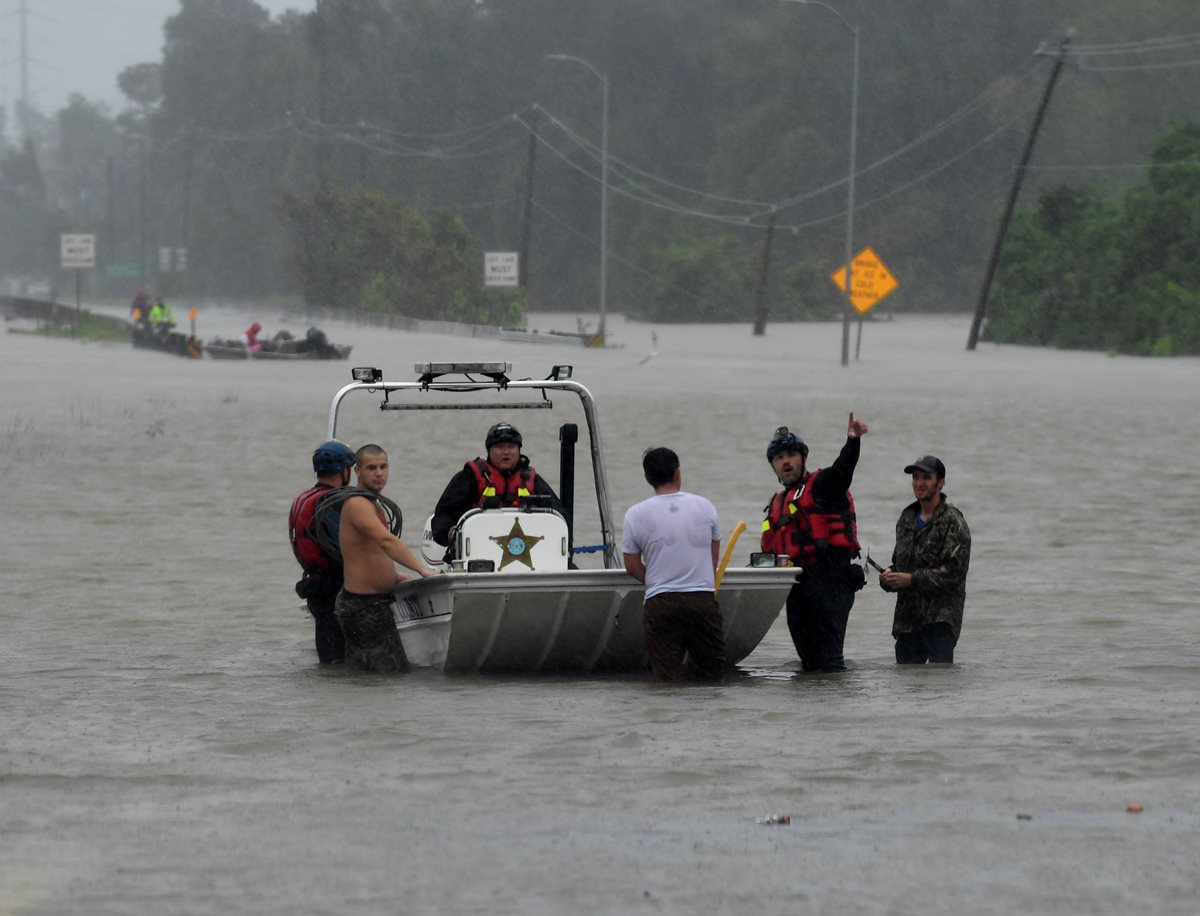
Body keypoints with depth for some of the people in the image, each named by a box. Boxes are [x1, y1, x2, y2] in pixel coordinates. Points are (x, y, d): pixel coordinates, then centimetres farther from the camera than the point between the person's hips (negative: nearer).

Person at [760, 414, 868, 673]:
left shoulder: (821, 485, 2)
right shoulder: (777, 504, 25)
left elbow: (843, 468, -20)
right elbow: (770, 550, 30)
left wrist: (853, 441, -38)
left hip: (828, 583, -8)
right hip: (797, 588, 8)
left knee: (828, 658, -15)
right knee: (809, 660, 13)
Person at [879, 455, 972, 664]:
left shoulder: (952, 522, -7)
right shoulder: (907, 518, 17)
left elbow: (955, 572, -15)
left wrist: (912, 579, -18)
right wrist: (889, 576, 3)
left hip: (940, 618, -8)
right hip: (907, 619, 8)